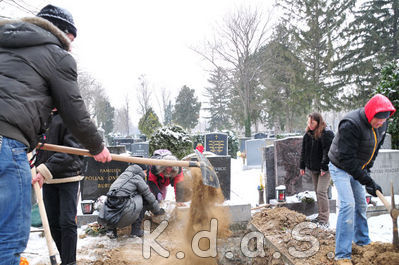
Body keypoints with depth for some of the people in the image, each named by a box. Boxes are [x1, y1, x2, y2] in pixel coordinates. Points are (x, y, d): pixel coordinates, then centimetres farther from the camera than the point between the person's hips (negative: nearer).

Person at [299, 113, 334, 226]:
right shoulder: (308, 134, 8)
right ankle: (321, 216, 22)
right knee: (317, 191, 12)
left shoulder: (327, 134, -14)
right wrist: (302, 166, 13)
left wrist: (324, 167, -22)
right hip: (313, 168, 7)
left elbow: (328, 152, -19)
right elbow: (304, 151, 14)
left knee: (321, 192, -12)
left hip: (325, 169, -7)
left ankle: (324, 219, -5)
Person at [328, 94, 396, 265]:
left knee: (361, 205, 16)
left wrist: (367, 169, 1)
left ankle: (362, 241, 37)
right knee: (348, 204, -17)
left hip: (357, 169, 8)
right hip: (340, 168, -8)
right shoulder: (351, 125, -33)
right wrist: (367, 181, -30)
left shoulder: (381, 125, -6)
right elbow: (346, 158, -32)